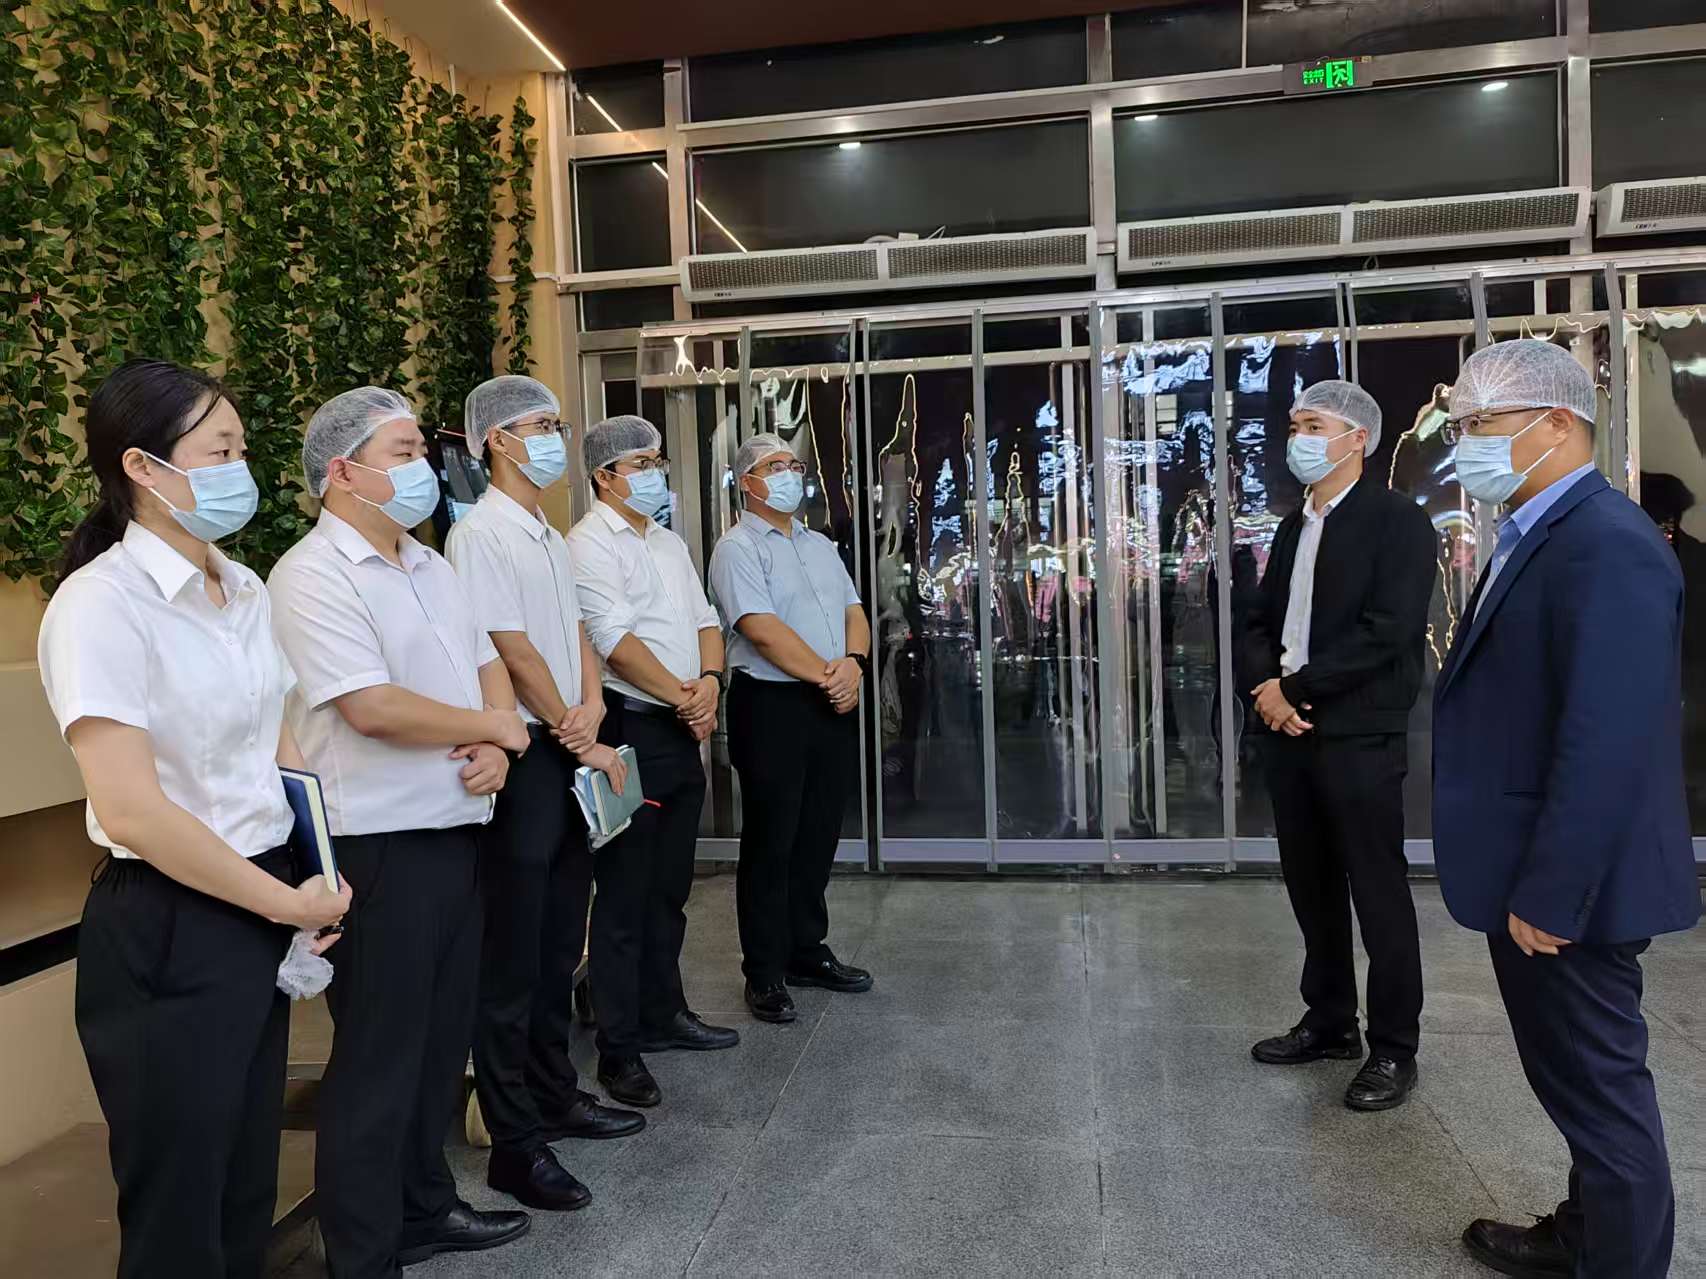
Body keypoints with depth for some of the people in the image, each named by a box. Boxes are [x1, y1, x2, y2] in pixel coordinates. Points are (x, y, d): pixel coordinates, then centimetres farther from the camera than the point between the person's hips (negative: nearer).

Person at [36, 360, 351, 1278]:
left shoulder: (245, 590, 5)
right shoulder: (100, 603, -17)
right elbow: (131, 810, -23)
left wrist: (317, 880, 2)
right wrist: (291, 901, -15)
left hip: (260, 916, 7)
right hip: (166, 932, -7)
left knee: (250, 1186, 20)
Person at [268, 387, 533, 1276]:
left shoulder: (428, 565, 13)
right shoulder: (314, 576, -14)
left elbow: (487, 663, 14)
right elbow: (371, 706, -23)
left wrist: (499, 748, -6)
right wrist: (492, 727, -10)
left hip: (455, 830, 9)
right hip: (380, 845, -8)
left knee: (442, 1035, 19)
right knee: (378, 1058, 4)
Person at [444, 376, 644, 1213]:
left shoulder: (550, 539, 15)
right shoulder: (481, 534, -12)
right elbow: (514, 651, -17)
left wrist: (591, 709, -5)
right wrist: (582, 741, -10)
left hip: (571, 757, 9)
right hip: (521, 759, -9)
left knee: (559, 946, 17)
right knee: (512, 958, 0)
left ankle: (555, 1095, 31)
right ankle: (514, 1143, 11)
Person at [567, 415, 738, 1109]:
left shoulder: (671, 543, 17)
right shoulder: (591, 543, -9)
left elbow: (704, 620, 15)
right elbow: (614, 639, -18)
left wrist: (710, 679, -5)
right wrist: (682, 696, -13)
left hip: (682, 732, 8)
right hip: (630, 730, -8)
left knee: (669, 888, 16)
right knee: (624, 895, -1)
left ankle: (662, 1013, 30)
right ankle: (619, 1047, 9)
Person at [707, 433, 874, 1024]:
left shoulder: (820, 545, 18)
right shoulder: (737, 548, -6)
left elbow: (854, 611, 13)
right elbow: (761, 628, -17)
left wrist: (853, 661, -7)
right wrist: (826, 674, -14)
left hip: (833, 707, 7)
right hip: (771, 706, -7)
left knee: (818, 838, 13)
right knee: (771, 843, 1)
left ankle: (807, 951, 28)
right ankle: (764, 973, 13)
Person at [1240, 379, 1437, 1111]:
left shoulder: (1397, 521, -7)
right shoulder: (1293, 527, 16)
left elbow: (1388, 632, -18)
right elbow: (1262, 620, 14)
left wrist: (1297, 687, -14)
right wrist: (1265, 684, -6)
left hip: (1359, 737, -7)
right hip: (1291, 731, 7)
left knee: (1378, 894, 2)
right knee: (1311, 888, 14)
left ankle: (1393, 1049, 16)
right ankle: (1330, 1023, 29)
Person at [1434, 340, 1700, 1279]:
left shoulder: (1606, 545, -21)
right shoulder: (1539, 537, 11)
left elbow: (1606, 745, -27)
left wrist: (1547, 894, -24)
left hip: (1564, 891, -10)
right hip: (1539, 878, 10)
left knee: (1599, 1086, 7)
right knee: (1573, 1077, 23)